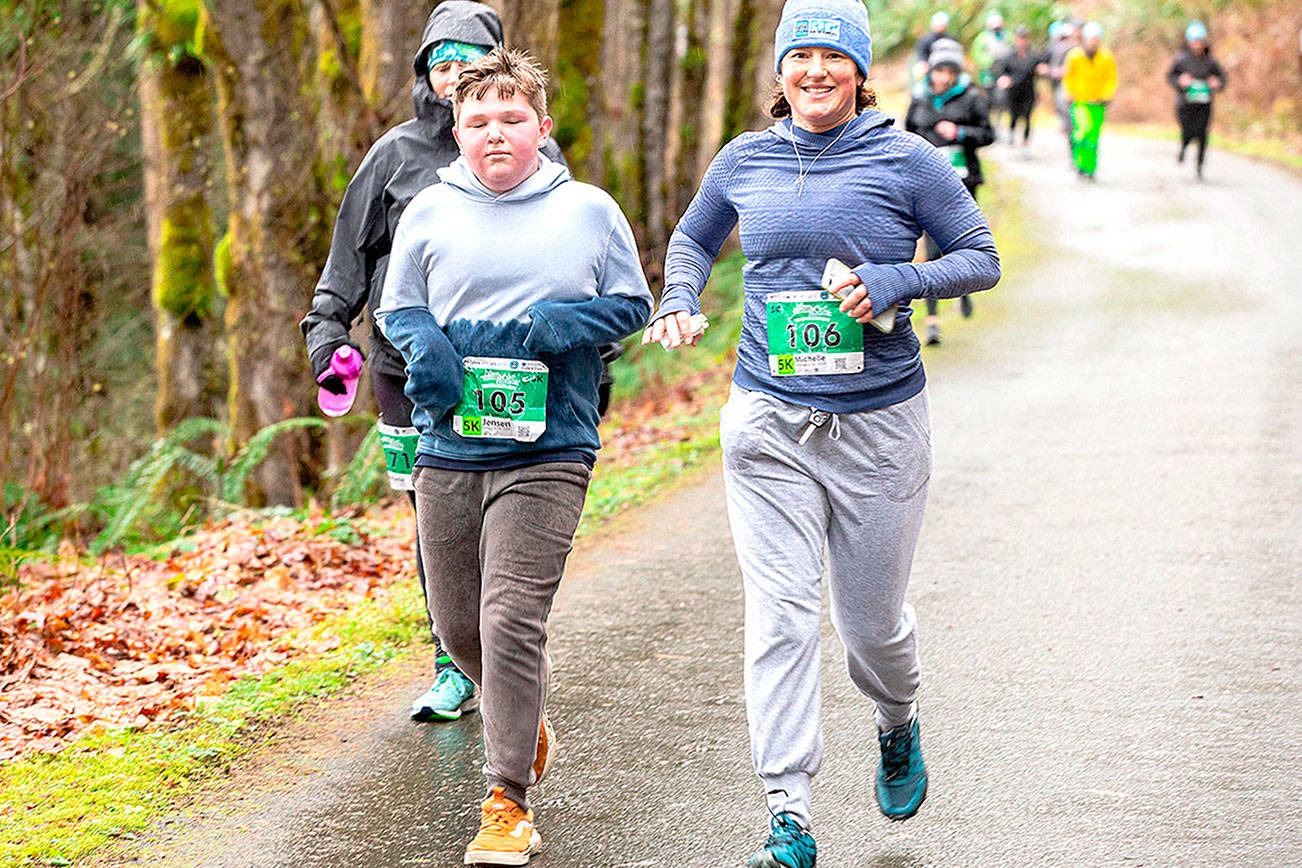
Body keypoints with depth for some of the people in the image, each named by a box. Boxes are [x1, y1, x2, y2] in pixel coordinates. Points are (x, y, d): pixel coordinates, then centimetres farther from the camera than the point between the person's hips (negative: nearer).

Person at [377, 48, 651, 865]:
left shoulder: (589, 210, 3)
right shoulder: (430, 211, 6)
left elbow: (632, 306, 9)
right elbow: (396, 307, 15)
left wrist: (555, 325, -9)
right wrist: (426, 344, -8)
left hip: (548, 450, -3)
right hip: (448, 447, 3)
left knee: (512, 619, -14)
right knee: (458, 625, 10)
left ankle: (509, 802, -5)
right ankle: (529, 723, 42)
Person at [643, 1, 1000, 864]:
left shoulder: (906, 160, -3)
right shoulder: (744, 161, 6)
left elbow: (981, 258, 1)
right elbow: (693, 238, 24)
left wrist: (896, 282, -16)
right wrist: (680, 300, 4)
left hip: (880, 421, -1)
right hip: (768, 422, 2)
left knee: (872, 619, 9)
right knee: (780, 614, -9)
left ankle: (898, 726, 45)